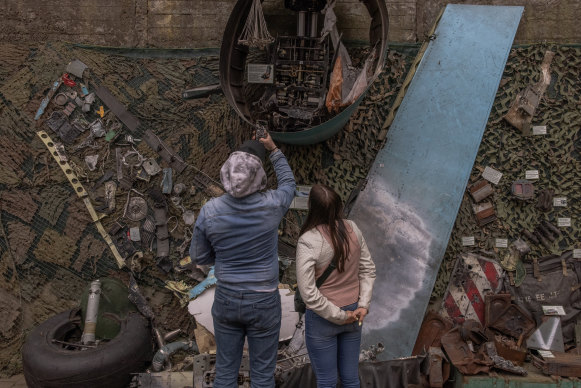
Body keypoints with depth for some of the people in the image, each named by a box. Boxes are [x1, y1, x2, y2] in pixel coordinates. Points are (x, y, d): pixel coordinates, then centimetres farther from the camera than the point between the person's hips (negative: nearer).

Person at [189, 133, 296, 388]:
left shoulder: (210, 211, -16)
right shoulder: (271, 206, -19)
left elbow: (199, 257, -1)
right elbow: (288, 183, 6)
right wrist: (273, 150, 15)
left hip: (226, 300, 2)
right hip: (263, 302, -1)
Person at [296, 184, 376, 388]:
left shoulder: (308, 242, -24)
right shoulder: (352, 229, -8)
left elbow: (308, 293, -23)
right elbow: (368, 269, 0)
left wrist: (339, 316, -14)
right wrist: (363, 305, -2)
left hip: (322, 318, -5)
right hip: (352, 314, 5)